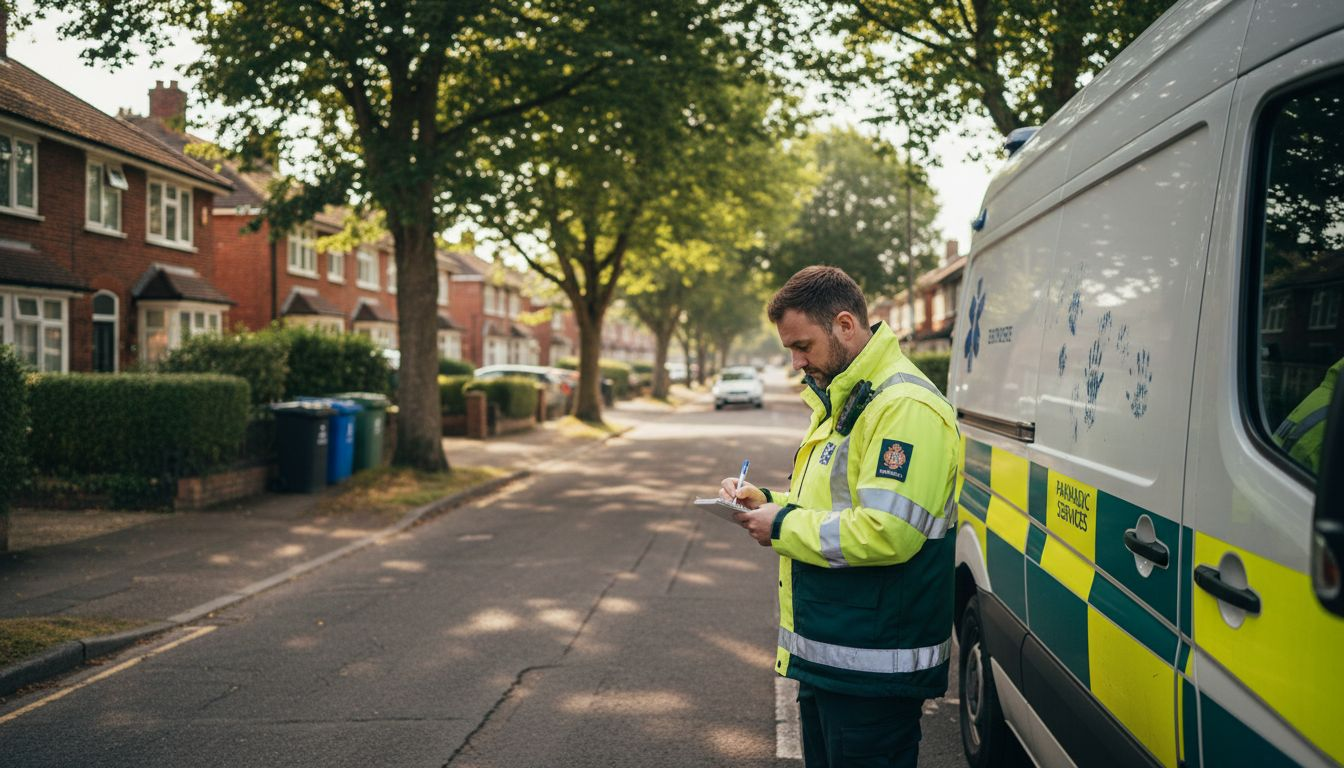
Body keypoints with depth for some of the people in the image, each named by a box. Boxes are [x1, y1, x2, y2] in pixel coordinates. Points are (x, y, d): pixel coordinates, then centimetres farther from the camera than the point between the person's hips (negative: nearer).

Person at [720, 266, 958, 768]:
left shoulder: (905, 406, -20)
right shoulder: (840, 402, 15)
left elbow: (886, 533, -29)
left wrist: (783, 527, -17)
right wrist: (768, 501, 8)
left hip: (873, 666, -10)